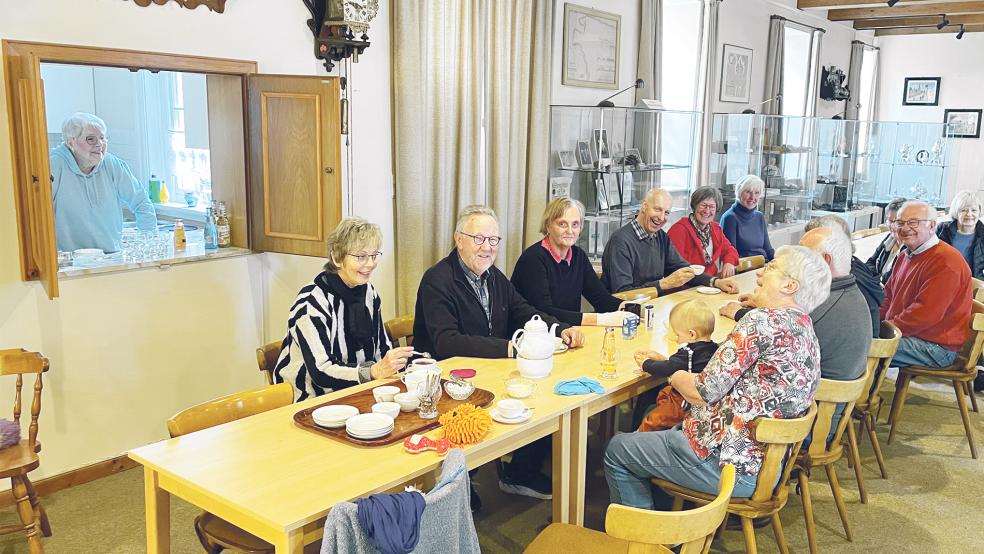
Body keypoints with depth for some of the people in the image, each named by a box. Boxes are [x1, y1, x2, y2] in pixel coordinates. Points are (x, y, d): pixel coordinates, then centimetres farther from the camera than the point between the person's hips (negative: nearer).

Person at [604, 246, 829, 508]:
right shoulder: (804, 327, 9)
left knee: (617, 450, 6)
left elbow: (704, 392, -20)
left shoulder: (762, 321, -21)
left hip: (730, 465, -10)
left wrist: (675, 375, 1)